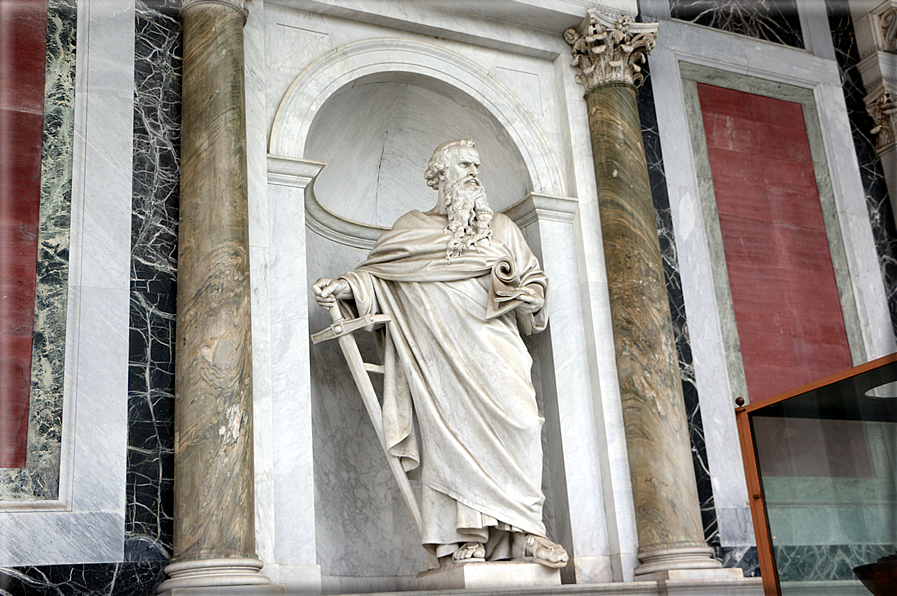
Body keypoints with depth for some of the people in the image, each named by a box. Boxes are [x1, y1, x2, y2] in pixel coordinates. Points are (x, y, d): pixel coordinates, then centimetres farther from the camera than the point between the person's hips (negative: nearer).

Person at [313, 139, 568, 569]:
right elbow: (374, 272, 17)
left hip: (494, 344, 2)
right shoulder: (412, 228, 20)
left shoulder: (502, 228, 25)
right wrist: (343, 286, -2)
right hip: (440, 351, -1)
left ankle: (522, 532, -19)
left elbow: (534, 283, 25)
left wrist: (512, 288, 3)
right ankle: (465, 541, -14)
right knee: (452, 427, -15)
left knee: (518, 421, -19)